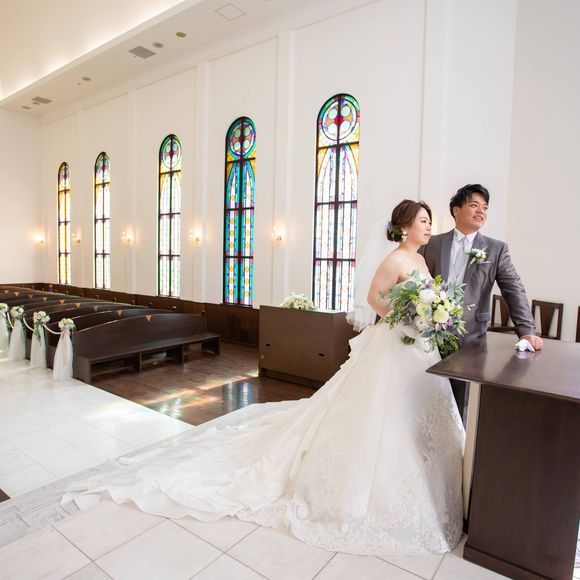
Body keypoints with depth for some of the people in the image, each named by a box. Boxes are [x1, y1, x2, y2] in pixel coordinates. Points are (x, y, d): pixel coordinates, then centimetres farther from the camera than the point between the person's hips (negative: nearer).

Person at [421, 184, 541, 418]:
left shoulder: (496, 249, 5)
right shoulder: (432, 243, 6)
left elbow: (514, 290, 1)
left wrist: (527, 331, -8)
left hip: (469, 337, 0)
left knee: (460, 403, 6)